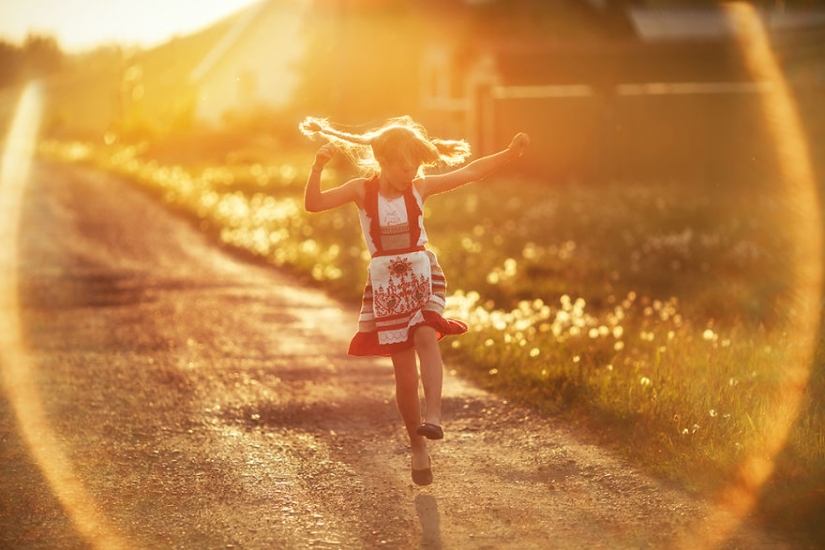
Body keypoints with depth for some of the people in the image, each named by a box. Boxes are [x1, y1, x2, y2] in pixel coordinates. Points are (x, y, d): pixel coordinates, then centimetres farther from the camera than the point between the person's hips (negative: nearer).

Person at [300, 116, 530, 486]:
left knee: (425, 336, -31)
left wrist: (509, 154, -12)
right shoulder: (362, 190, -4)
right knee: (404, 374, 3)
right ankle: (418, 448, 17)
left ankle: (433, 417, -41)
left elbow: (470, 172, -2)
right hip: (385, 285, 0)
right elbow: (314, 203, -14)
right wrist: (318, 167, -28)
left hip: (423, 277, 0)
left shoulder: (420, 188, 0)